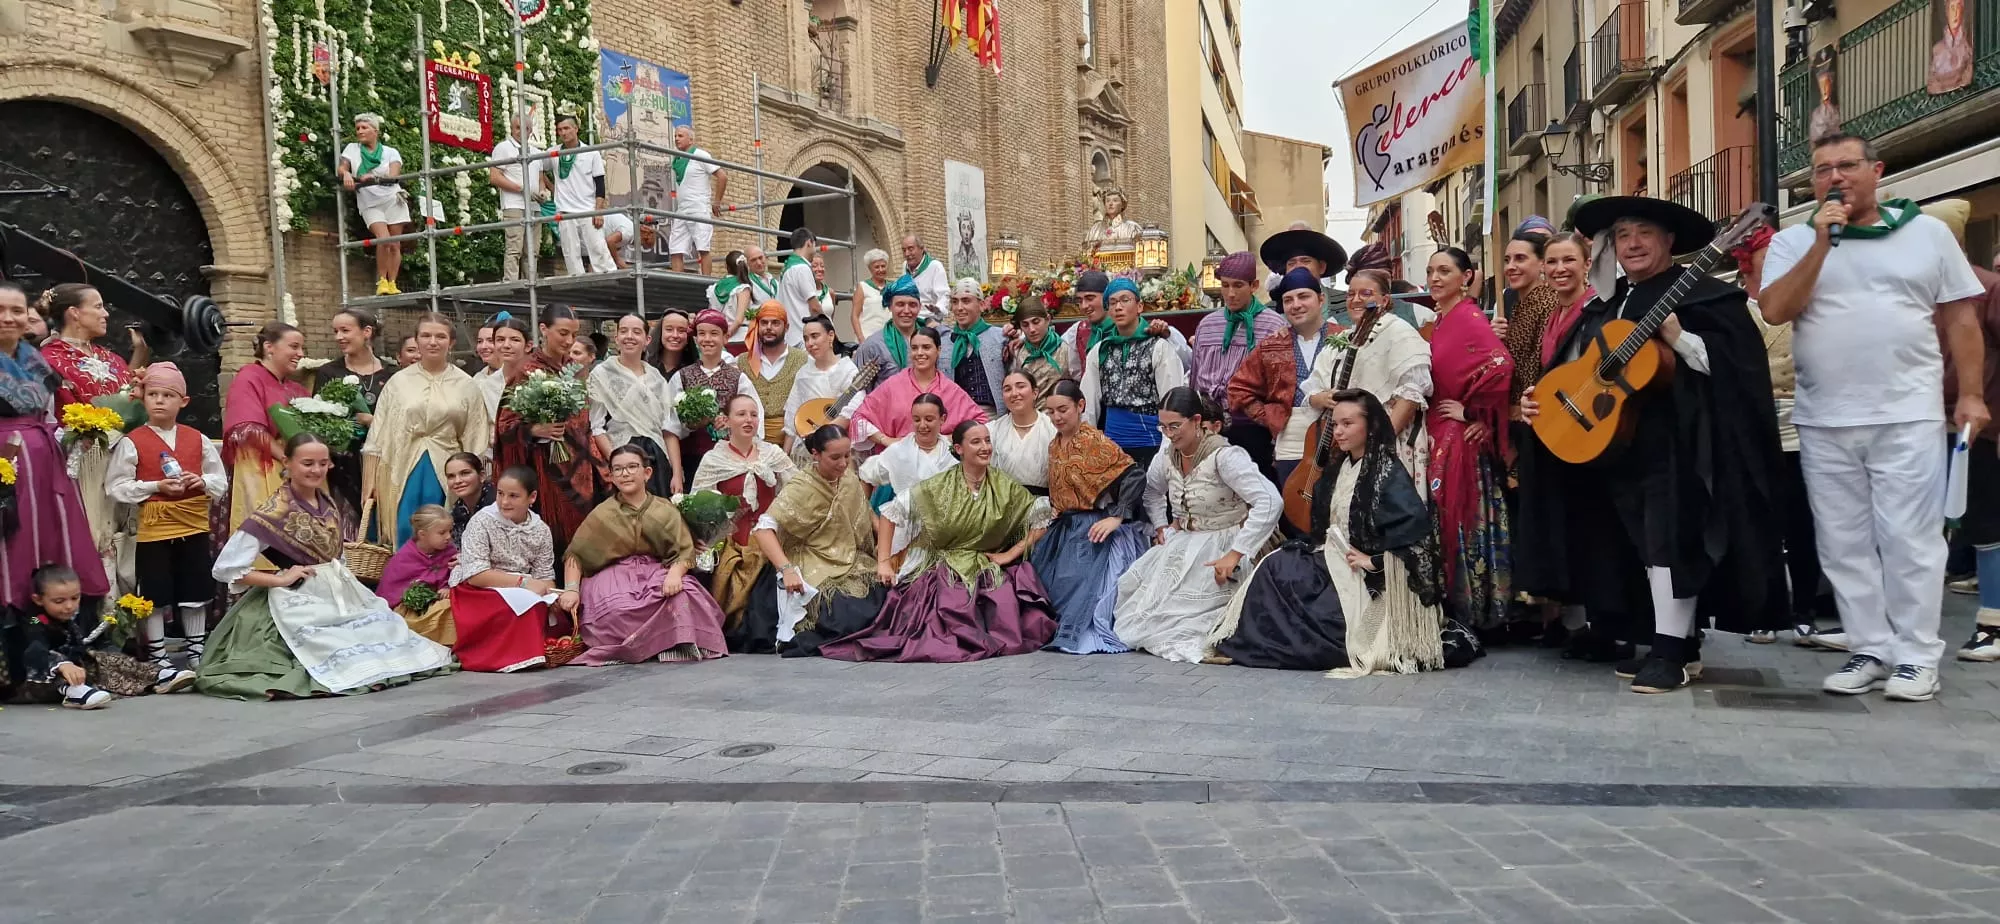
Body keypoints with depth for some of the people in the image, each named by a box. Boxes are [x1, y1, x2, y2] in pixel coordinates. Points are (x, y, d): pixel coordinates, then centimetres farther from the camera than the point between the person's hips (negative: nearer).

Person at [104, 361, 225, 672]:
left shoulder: (197, 440, 6)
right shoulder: (132, 442, -5)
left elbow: (221, 480, 10)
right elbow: (115, 488, -8)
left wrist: (202, 482, -12)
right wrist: (156, 487, -18)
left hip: (194, 527, 3)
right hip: (153, 528, -3)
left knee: (196, 595, 12)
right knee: (155, 598, 2)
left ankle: (197, 653, 25)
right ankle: (157, 658, 14)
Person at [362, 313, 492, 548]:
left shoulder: (466, 385, 5)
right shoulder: (398, 381, 5)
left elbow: (476, 442, 5)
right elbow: (377, 436, 5)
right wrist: (369, 481, -1)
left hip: (448, 476, 0)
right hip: (403, 473, 0)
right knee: (404, 541, -1)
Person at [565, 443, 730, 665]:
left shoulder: (666, 511, 7)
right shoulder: (602, 515, 8)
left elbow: (684, 551, -1)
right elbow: (575, 555, 7)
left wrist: (675, 573, -24)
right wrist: (571, 589, -10)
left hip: (656, 572, 0)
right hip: (614, 575, 0)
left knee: (682, 595, -34)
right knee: (620, 611, -34)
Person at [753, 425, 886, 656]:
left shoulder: (850, 479, 4)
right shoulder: (801, 488, -15)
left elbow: (865, 519, 15)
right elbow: (764, 527, -22)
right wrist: (786, 569, -33)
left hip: (850, 562, 6)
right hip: (816, 568, -6)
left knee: (886, 596, -18)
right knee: (844, 610, -29)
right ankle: (802, 636, -1)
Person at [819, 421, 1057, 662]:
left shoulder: (1006, 488, 1)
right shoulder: (938, 487, -2)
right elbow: (892, 512, 2)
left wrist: (1012, 553, -5)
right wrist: (883, 561, -4)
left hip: (991, 570, 1)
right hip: (943, 568, -1)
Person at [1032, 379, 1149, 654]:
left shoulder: (1095, 441, -13)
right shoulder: (1054, 445, 11)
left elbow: (1135, 476, -20)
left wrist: (1117, 517, -23)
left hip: (1095, 529, -8)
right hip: (1066, 529, 8)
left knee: (1083, 583, -15)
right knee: (1046, 579, 4)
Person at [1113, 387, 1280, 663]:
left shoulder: (1224, 456, -19)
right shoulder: (1167, 456, 3)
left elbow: (1271, 503, -28)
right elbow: (1151, 490, 29)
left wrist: (1235, 554, -28)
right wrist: (1161, 525, 13)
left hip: (1223, 545, -7)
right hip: (1183, 542, 7)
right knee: (1130, 585, -14)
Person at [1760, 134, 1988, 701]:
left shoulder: (1926, 232, 5)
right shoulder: (1794, 241, 6)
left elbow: (1960, 317, 6)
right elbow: (1774, 311, -9)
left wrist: (1971, 394, 0)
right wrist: (1821, 242, -13)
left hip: (1908, 416, -2)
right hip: (1824, 422, 2)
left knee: (1910, 541, -2)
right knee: (1844, 545, 7)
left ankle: (1917, 657, 7)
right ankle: (1870, 650, 17)